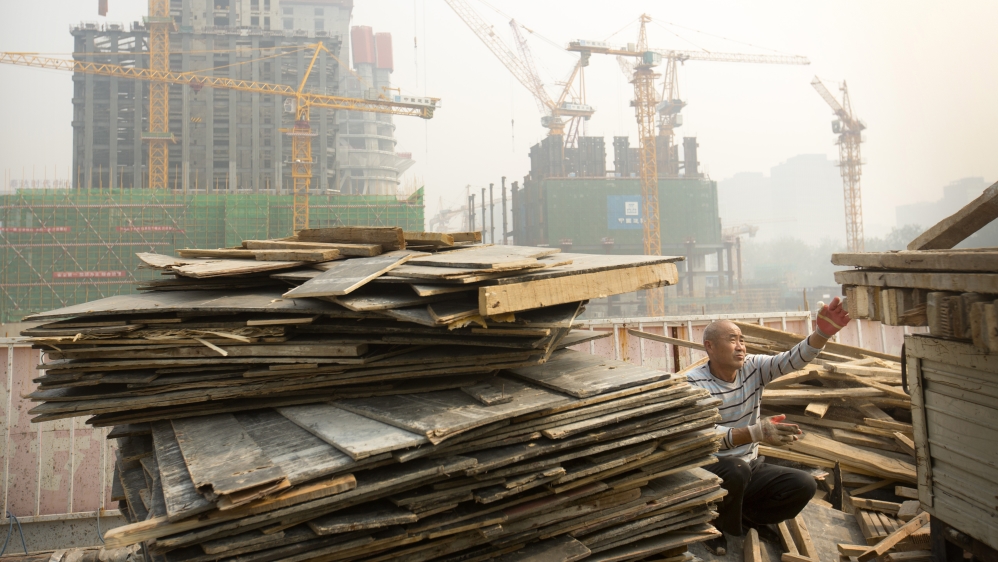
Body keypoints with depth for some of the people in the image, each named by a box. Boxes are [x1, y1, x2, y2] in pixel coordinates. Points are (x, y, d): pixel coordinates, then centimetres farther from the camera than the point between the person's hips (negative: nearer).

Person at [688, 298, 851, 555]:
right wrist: (755, 433, -39)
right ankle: (717, 527, -5)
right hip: (711, 471, -6)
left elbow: (791, 360, -16)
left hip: (751, 468, 6)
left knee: (804, 485, -11)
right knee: (737, 469, -37)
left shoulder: (753, 367, -2)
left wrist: (822, 333, -34)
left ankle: (746, 516, 13)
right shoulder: (694, 382, -19)